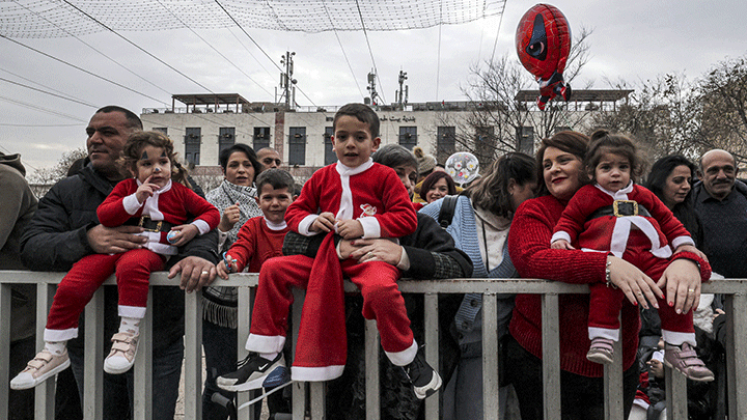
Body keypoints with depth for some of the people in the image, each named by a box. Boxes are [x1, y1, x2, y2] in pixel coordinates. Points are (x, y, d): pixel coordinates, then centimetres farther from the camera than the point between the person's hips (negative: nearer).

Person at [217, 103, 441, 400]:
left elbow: (407, 219, -7)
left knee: (380, 288, -38)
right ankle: (268, 356, 4)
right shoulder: (322, 178, 13)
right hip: (326, 255, 5)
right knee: (273, 269, -6)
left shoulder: (384, 176, 0)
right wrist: (312, 222, -3)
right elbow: (293, 212, 20)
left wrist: (363, 225, -16)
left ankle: (410, 360, -12)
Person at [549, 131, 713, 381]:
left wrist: (684, 242, 23)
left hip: (650, 255, 4)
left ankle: (679, 349, -2)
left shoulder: (643, 196, 27)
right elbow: (569, 219, 16)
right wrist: (560, 237, -3)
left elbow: (667, 219, 33)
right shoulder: (585, 196, 16)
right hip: (607, 256, -4)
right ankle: (601, 339, -25)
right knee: (605, 287, -35)